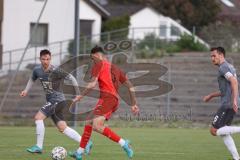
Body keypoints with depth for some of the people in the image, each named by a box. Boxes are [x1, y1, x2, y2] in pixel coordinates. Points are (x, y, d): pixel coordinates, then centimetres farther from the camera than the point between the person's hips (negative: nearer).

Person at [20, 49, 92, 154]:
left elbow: (71, 78, -10)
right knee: (62, 128, 6)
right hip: (51, 101, 7)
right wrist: (26, 90, 13)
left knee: (38, 117, -17)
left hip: (57, 99, -7)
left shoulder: (55, 71, -17)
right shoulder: (37, 70, 2)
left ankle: (39, 147, -10)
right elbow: (32, 79, 24)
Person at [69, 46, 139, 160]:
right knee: (89, 123, 15)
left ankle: (123, 143, -25)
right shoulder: (115, 69, 27)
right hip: (115, 100, 9)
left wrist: (80, 96, 0)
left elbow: (92, 84, -8)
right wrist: (133, 104, 26)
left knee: (97, 126, -22)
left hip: (107, 97, -9)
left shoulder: (99, 65, 5)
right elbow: (130, 87, 25)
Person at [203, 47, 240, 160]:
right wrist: (211, 95, 35)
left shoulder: (223, 67, -9)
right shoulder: (230, 67, 22)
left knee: (214, 131, -9)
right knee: (223, 133, 12)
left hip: (227, 104, -10)